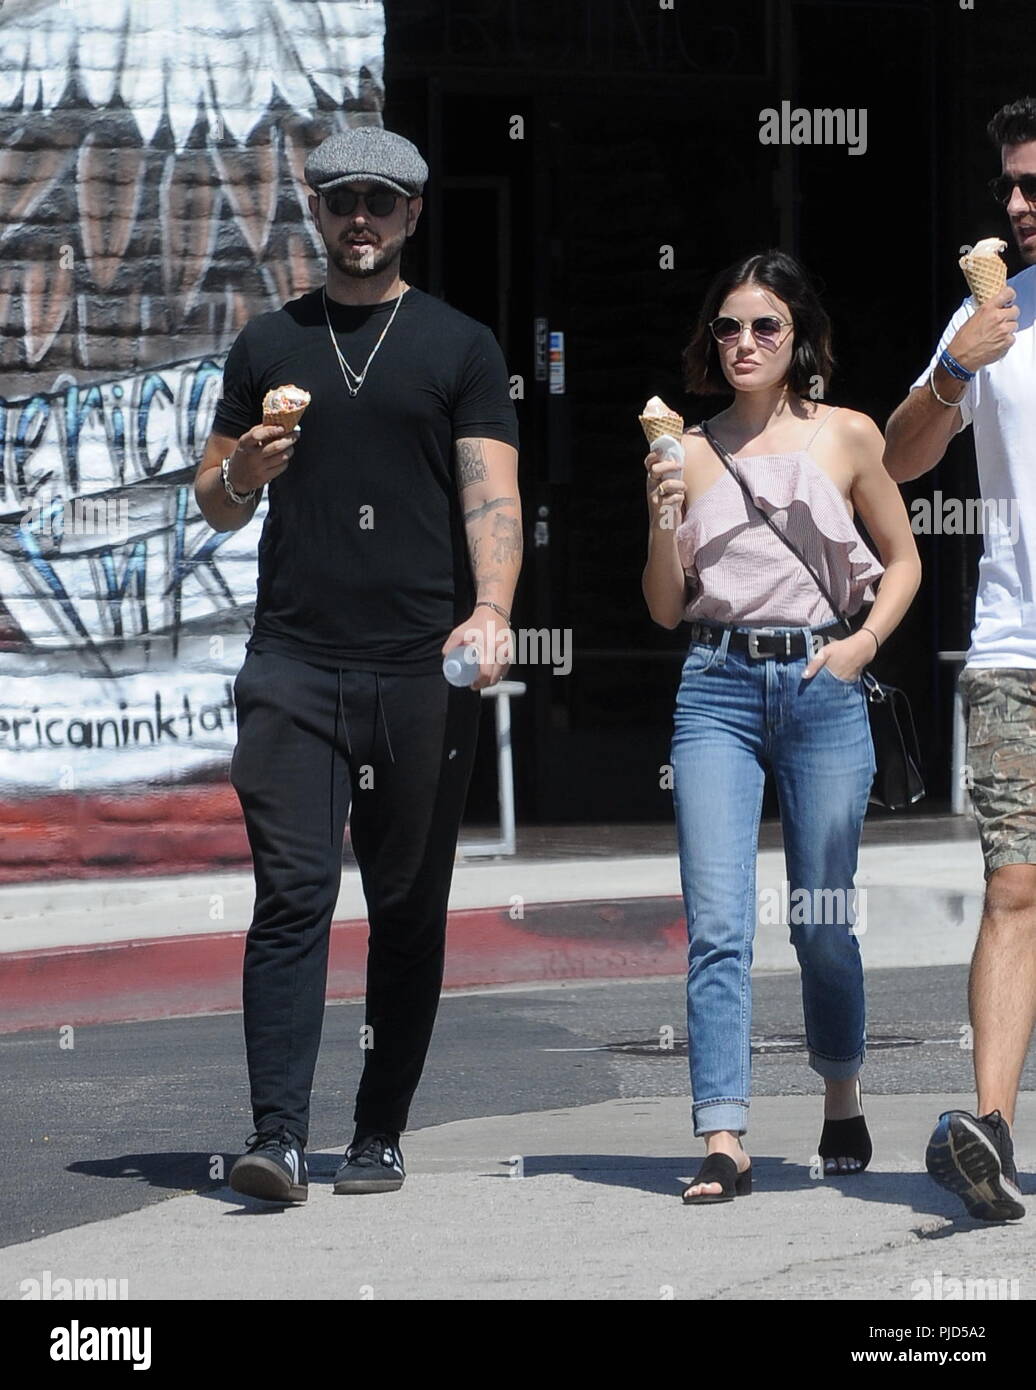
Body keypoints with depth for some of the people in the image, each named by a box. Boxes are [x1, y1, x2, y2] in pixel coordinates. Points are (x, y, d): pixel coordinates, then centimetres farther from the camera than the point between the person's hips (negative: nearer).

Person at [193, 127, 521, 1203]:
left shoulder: (459, 346, 8)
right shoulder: (268, 345, 14)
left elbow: (492, 494, -2)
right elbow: (216, 503, 18)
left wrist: (491, 608, -19)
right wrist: (241, 475, -6)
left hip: (422, 669, 0)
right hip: (293, 662, 1)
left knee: (409, 906, 5)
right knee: (292, 891, -10)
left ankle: (379, 1137, 13)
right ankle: (278, 1136, -15)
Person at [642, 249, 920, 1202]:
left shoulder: (847, 436, 6)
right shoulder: (690, 454, 7)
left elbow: (903, 559, 14)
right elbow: (665, 608, 10)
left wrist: (864, 642, -1)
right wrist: (662, 523, -7)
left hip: (823, 690, 0)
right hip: (717, 692, 0)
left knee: (823, 922, 7)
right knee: (717, 923, -9)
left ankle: (843, 1101, 31)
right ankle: (724, 1142, -13)